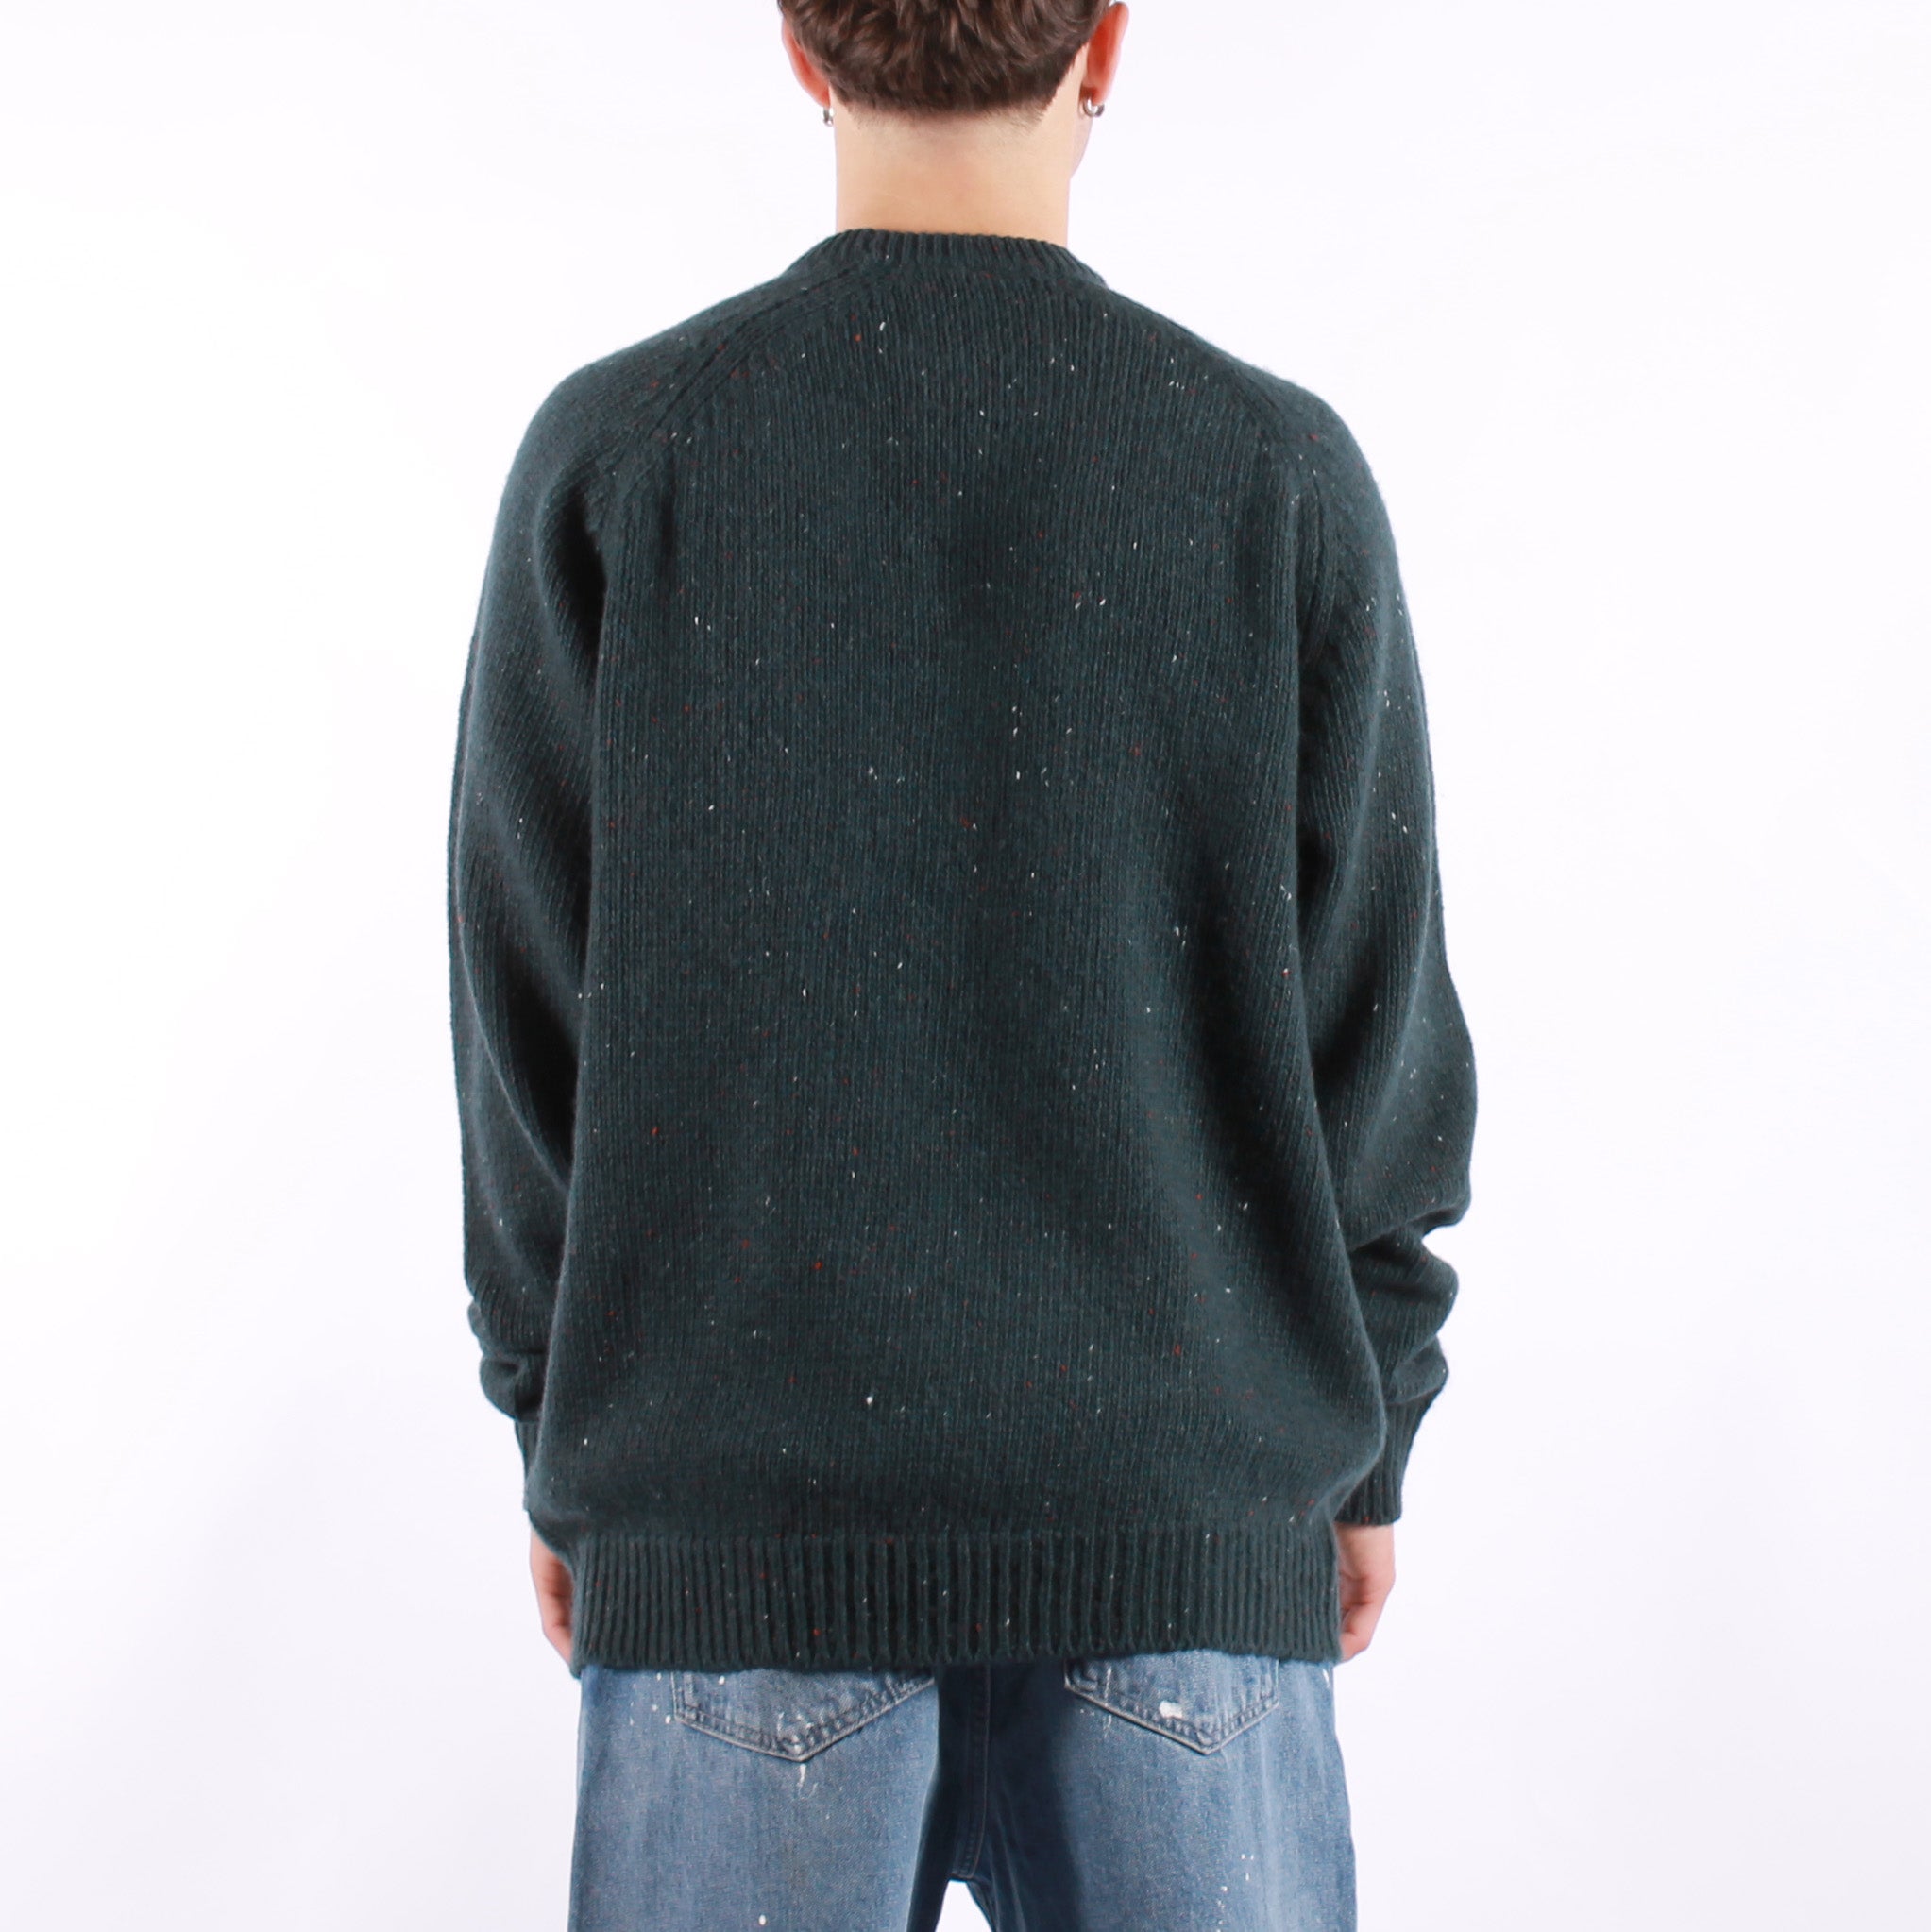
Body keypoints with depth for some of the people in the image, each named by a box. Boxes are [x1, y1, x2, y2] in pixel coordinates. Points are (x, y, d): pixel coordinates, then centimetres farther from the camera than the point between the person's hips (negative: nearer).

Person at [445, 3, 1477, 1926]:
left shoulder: (612, 454, -2)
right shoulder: (1279, 470, -2)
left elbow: (528, 1013, 0)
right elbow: (1372, 1023, 1)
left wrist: (563, 1449, 11)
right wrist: (1367, 1444, 12)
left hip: (740, 1506, 0)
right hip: (1183, 1527, 0)